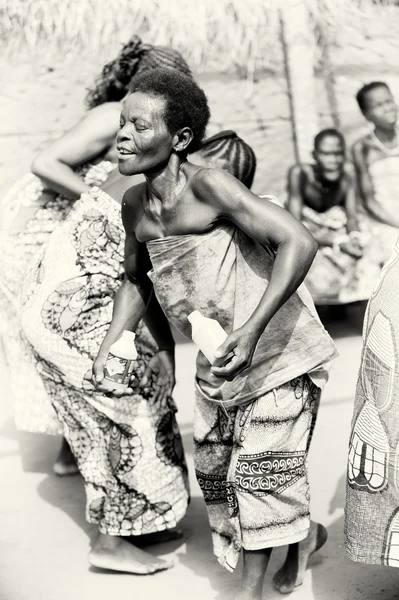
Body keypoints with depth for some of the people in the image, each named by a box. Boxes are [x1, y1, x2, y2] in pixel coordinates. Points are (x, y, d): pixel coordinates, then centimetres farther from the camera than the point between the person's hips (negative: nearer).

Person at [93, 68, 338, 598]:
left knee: (259, 465, -2)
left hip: (278, 346, -8)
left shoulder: (208, 186, -25)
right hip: (215, 359, 8)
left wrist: (253, 329, -36)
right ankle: (304, 532, 39)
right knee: (212, 465, 16)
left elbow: (299, 242, -31)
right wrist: (109, 346, 1)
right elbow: (136, 281, 14)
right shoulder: (135, 205, -2)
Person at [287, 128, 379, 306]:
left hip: (338, 230, 4)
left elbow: (352, 216, -5)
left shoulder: (347, 171, -14)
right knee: (321, 277, -29)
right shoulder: (300, 174, -25)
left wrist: (354, 237, -30)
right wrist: (338, 243, -36)